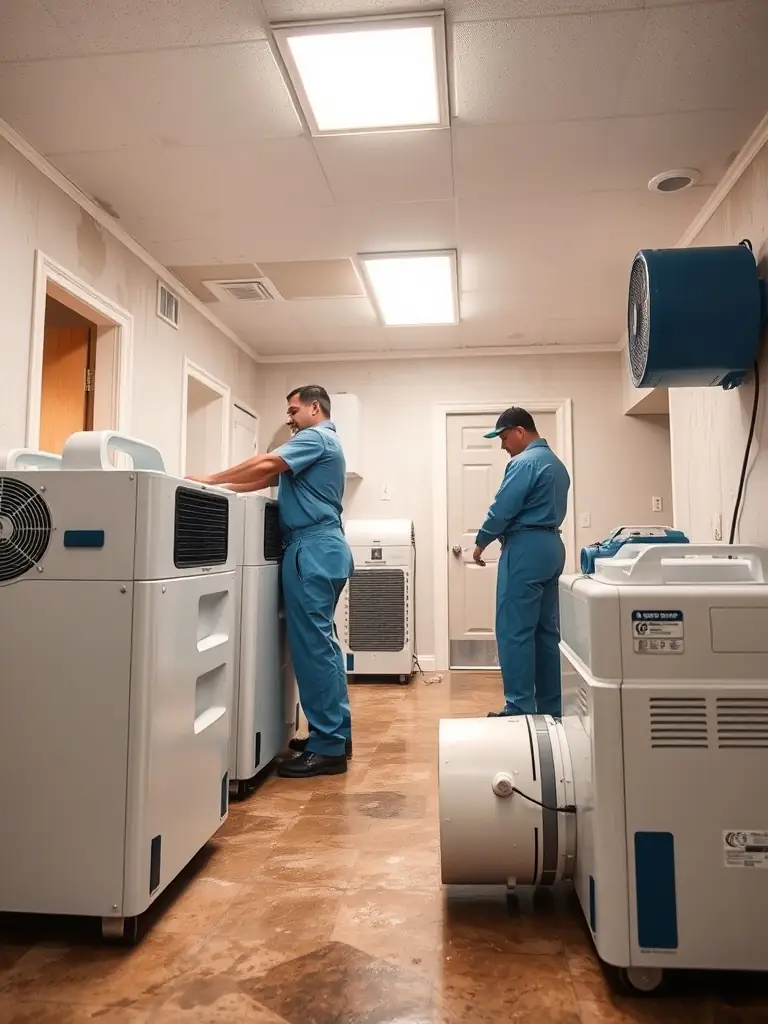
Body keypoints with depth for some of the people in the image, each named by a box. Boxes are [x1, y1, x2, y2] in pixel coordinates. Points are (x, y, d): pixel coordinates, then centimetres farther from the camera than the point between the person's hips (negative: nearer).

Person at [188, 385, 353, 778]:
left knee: (312, 645, -9)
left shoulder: (315, 438, -5)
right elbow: (271, 478, 20)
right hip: (323, 548, 11)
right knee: (320, 643, 12)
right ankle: (335, 734, 20)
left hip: (313, 549, -11)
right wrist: (226, 487, 10)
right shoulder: (322, 443, 26)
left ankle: (328, 748, -5)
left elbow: (264, 466, -15)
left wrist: (211, 480, -9)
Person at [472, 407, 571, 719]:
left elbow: (503, 508, -15)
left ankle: (520, 709, -2)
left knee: (514, 632, -5)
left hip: (525, 549, -10)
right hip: (551, 546, 10)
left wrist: (481, 542, -1)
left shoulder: (525, 462, -12)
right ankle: (551, 707, 16)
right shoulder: (556, 463, 19)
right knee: (547, 631, 11)